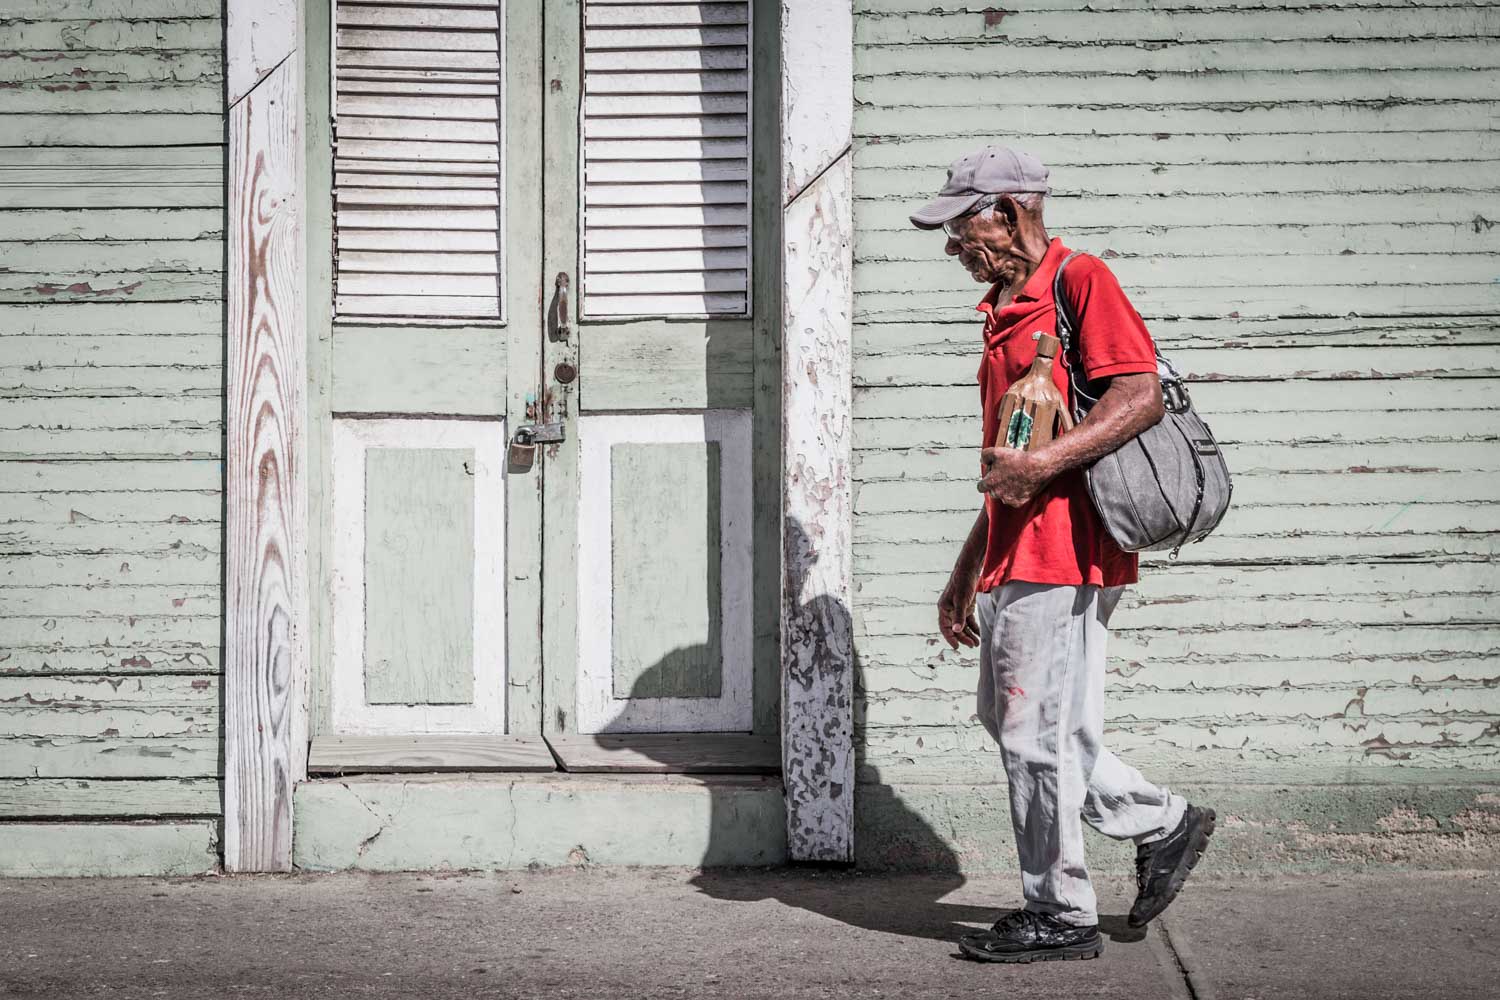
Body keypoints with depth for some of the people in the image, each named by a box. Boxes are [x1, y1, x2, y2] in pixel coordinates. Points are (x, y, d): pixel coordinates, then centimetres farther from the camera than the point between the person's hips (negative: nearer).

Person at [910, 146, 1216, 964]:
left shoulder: (1080, 281, -8)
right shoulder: (1004, 308, 21)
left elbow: (1142, 397, -20)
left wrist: (1041, 463, -28)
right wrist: (967, 572, 24)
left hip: (1063, 551, -10)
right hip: (1016, 557, 10)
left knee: (1036, 730, -5)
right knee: (1008, 715, 14)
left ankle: (1060, 915, 5)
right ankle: (1163, 825, 25)